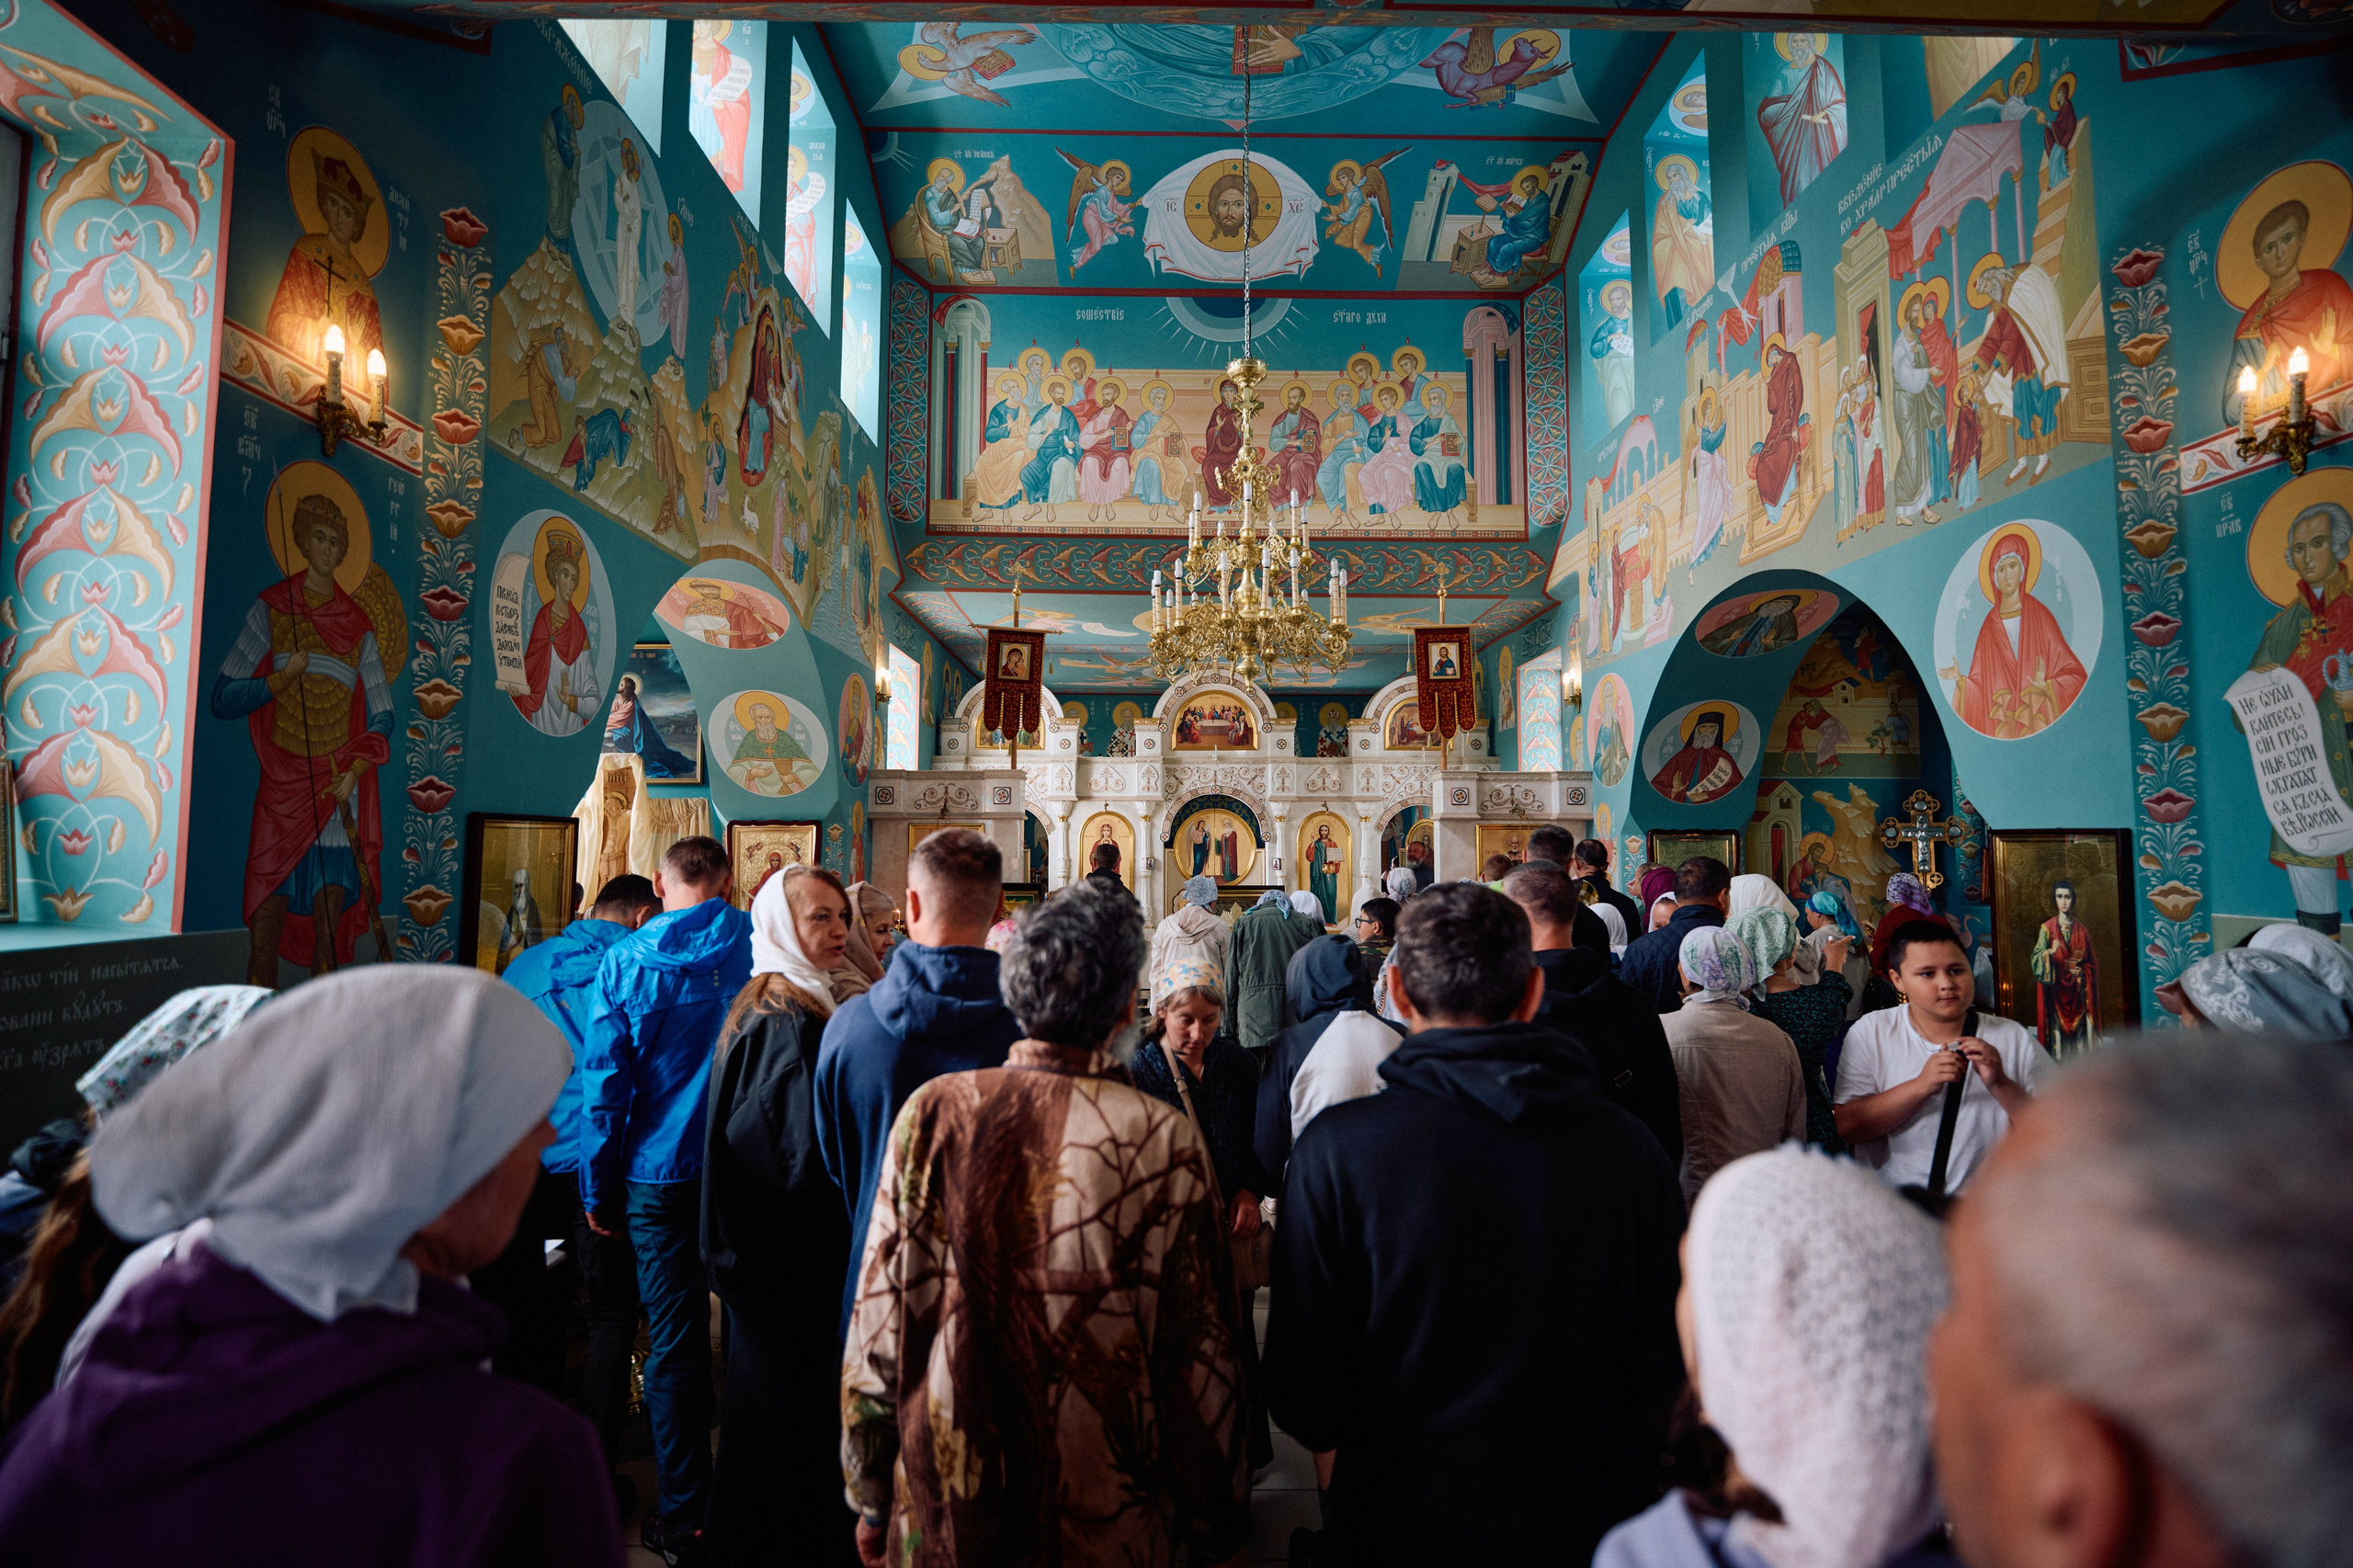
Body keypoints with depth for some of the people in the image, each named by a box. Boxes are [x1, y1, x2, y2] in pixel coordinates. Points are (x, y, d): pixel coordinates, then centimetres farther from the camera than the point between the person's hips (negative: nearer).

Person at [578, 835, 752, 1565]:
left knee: (674, 1343, 9)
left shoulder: (624, 961, -7)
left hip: (661, 1175, -1)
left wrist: (597, 1189, 4)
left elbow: (603, 1085, -5)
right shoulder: (756, 945, -6)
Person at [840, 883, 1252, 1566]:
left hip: (941, 1510, 2)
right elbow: (1203, 1352, -12)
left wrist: (870, 1498, 8)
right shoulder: (1167, 1140, -20)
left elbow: (877, 1323, -7)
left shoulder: (933, 1111, -14)